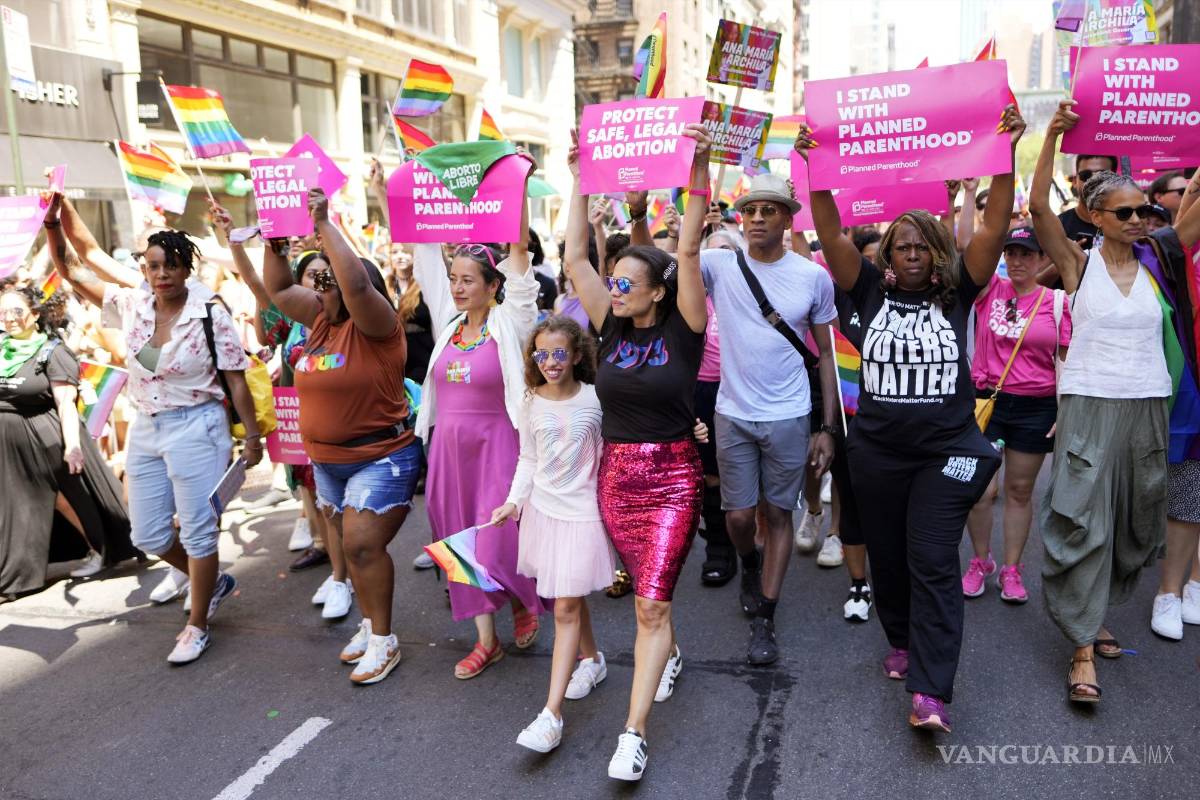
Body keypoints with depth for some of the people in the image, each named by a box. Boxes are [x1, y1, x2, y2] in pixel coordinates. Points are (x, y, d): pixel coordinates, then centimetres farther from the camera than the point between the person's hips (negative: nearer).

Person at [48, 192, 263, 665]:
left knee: (198, 531, 1)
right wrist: (56, 216, -9)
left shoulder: (210, 315, -13)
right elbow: (74, 270, 3)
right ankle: (214, 583, 36)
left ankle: (197, 626, 17)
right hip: (145, 429, 6)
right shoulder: (131, 305, 0)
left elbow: (236, 380, -9)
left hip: (196, 429, -6)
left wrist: (252, 435, -9)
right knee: (148, 536, 13)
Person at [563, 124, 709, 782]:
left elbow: (689, 251, -18)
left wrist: (699, 170, -24)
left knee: (651, 604, -8)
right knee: (648, 595, 20)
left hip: (672, 478, -5)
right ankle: (670, 655, 48)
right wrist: (579, 177, 0)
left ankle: (633, 734, -3)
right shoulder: (612, 326, 3)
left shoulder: (682, 327, -7)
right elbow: (574, 258, 0)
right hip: (614, 475, 5)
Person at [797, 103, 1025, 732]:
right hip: (877, 451, 2)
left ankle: (930, 692, -7)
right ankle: (902, 641, 38)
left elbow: (994, 227, -8)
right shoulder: (872, 291, 2)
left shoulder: (957, 293, 1)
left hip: (945, 450, -2)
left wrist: (1005, 157, -17)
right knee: (887, 557, 14)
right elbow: (831, 234, -6)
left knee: (933, 563, -7)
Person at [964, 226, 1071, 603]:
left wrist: (1066, 412, -4)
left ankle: (1011, 569, 24)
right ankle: (981, 561, 21)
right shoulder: (990, 290, 1)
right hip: (986, 401, 0)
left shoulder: (1058, 301, 0)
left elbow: (1066, 360, 1)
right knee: (981, 489, -2)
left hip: (1036, 407, 0)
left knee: (1020, 490, 10)